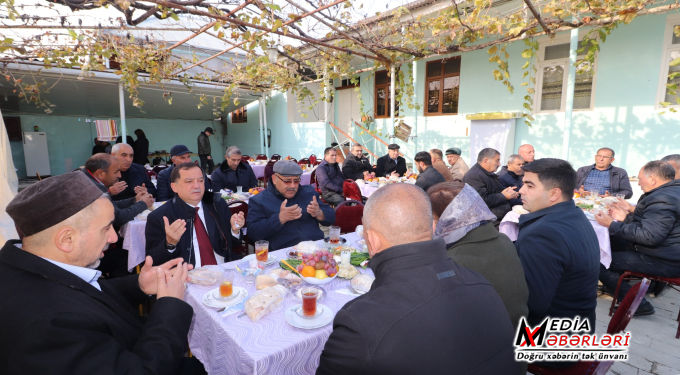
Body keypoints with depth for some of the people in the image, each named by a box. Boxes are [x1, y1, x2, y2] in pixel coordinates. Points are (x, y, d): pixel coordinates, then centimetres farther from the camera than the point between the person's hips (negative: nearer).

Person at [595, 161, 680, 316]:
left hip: (666, 262, -11)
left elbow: (649, 236, -29)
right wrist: (633, 210, 19)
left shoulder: (663, 199, -24)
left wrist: (612, 225, -22)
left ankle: (637, 304, -2)